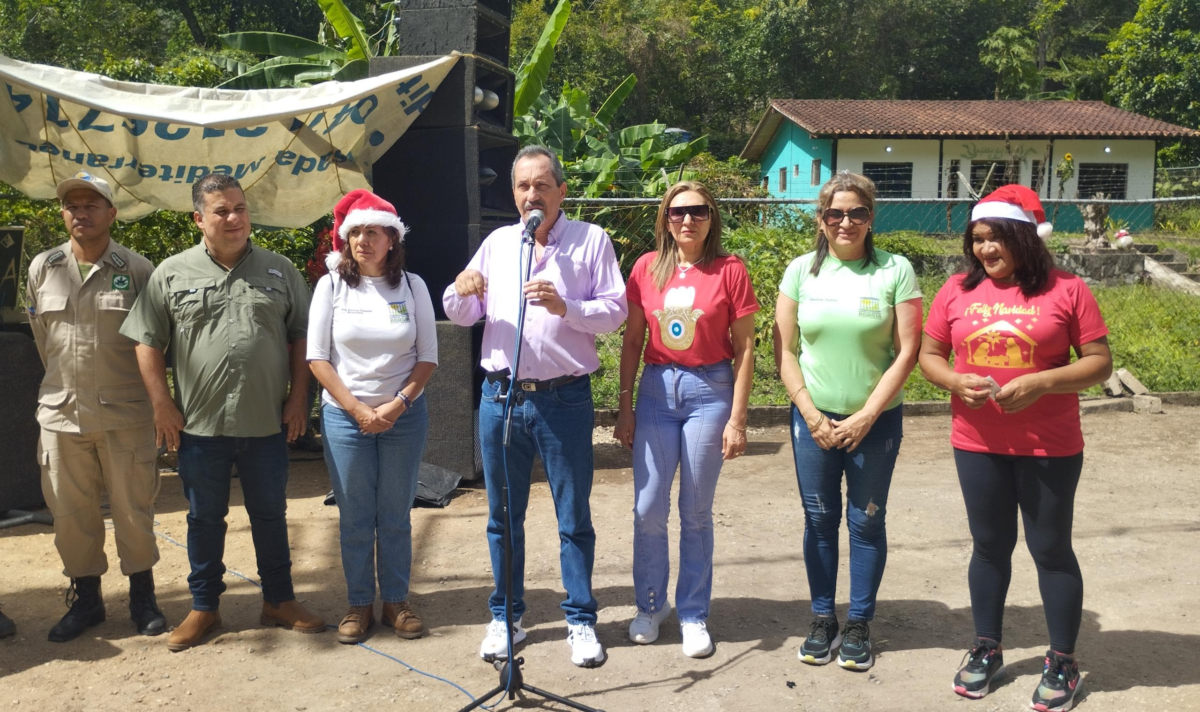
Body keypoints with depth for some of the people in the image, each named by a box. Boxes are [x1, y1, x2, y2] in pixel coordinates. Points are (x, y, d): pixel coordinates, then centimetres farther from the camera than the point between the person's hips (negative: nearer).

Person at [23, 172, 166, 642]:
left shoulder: (137, 269, -3)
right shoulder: (42, 269, 5)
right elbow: (41, 337, 16)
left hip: (126, 415, -3)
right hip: (62, 414, 3)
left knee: (134, 510, 5)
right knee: (71, 514, 11)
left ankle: (142, 598, 22)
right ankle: (85, 600, 27)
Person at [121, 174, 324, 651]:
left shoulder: (279, 270, 5)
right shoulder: (172, 273, 2)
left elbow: (300, 336, 7)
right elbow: (147, 342, 2)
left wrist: (298, 397, 0)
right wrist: (162, 405, -4)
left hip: (267, 424, 1)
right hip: (199, 424, 0)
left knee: (270, 516, 11)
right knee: (204, 518, 11)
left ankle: (279, 602, 25)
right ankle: (204, 607, 26)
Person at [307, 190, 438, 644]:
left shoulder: (412, 286, 1)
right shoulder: (332, 286, -1)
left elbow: (428, 357, 1)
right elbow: (317, 357, -3)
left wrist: (396, 406, -11)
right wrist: (358, 409, -10)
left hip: (404, 415, 1)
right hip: (345, 416, 0)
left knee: (396, 516, 8)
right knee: (355, 518, 6)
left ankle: (396, 601, 21)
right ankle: (359, 605, 20)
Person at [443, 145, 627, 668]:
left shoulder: (591, 241, 2)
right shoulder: (496, 243, 12)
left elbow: (614, 311, -5)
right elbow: (462, 316, 13)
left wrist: (565, 307, -21)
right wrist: (461, 292, -9)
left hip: (564, 399, -3)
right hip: (500, 396, 3)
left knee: (574, 518, 6)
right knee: (503, 516, 12)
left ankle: (581, 620, 20)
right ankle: (506, 617, 27)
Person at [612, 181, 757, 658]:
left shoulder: (729, 270, -4)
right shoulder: (647, 268, 3)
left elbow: (745, 347, -3)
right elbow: (632, 341, 7)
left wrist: (737, 419, -6)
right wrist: (625, 409, 5)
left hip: (710, 391, -2)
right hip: (657, 390, 2)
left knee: (696, 513, 6)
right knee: (648, 509, 3)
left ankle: (693, 615, 22)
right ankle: (650, 606, 24)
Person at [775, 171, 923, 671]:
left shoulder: (895, 271, -4)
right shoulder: (802, 270, 2)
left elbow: (907, 352, -6)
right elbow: (786, 351, 1)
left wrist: (866, 416, -11)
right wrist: (811, 415, -6)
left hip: (876, 420, -1)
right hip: (814, 418, 2)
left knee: (866, 522, 7)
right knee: (819, 520, 8)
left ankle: (859, 625, 21)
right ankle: (823, 619, 23)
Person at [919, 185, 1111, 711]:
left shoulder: (1066, 290, -6)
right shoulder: (957, 290, 1)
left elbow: (1100, 363, -6)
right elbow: (928, 356, 7)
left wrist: (1041, 382, -21)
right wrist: (956, 381, -14)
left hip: (1050, 449, -2)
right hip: (977, 445, 3)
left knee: (1051, 550, 8)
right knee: (989, 547, 14)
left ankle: (1062, 663, 24)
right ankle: (986, 650, 30)